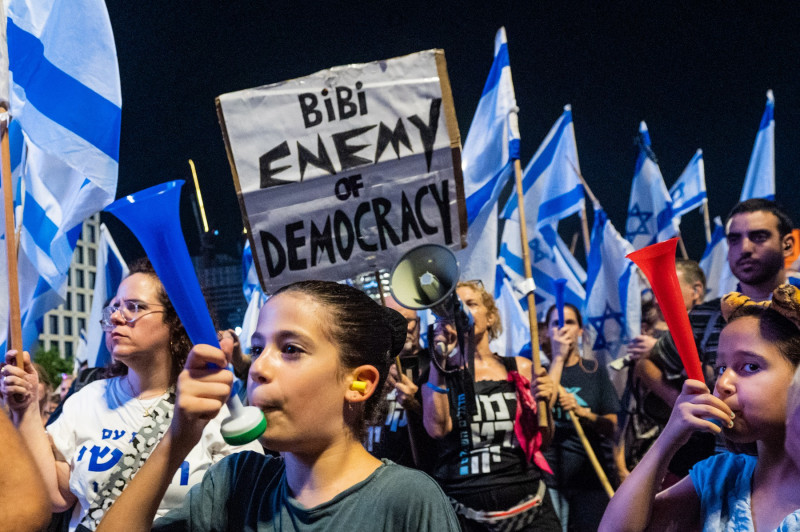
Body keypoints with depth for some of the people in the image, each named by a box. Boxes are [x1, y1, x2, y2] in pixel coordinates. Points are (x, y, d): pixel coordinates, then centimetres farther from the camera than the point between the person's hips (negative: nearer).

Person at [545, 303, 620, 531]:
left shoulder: (596, 371, 11)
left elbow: (611, 426, 4)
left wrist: (581, 411, -15)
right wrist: (559, 358, -8)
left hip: (591, 476, 2)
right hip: (550, 474, -1)